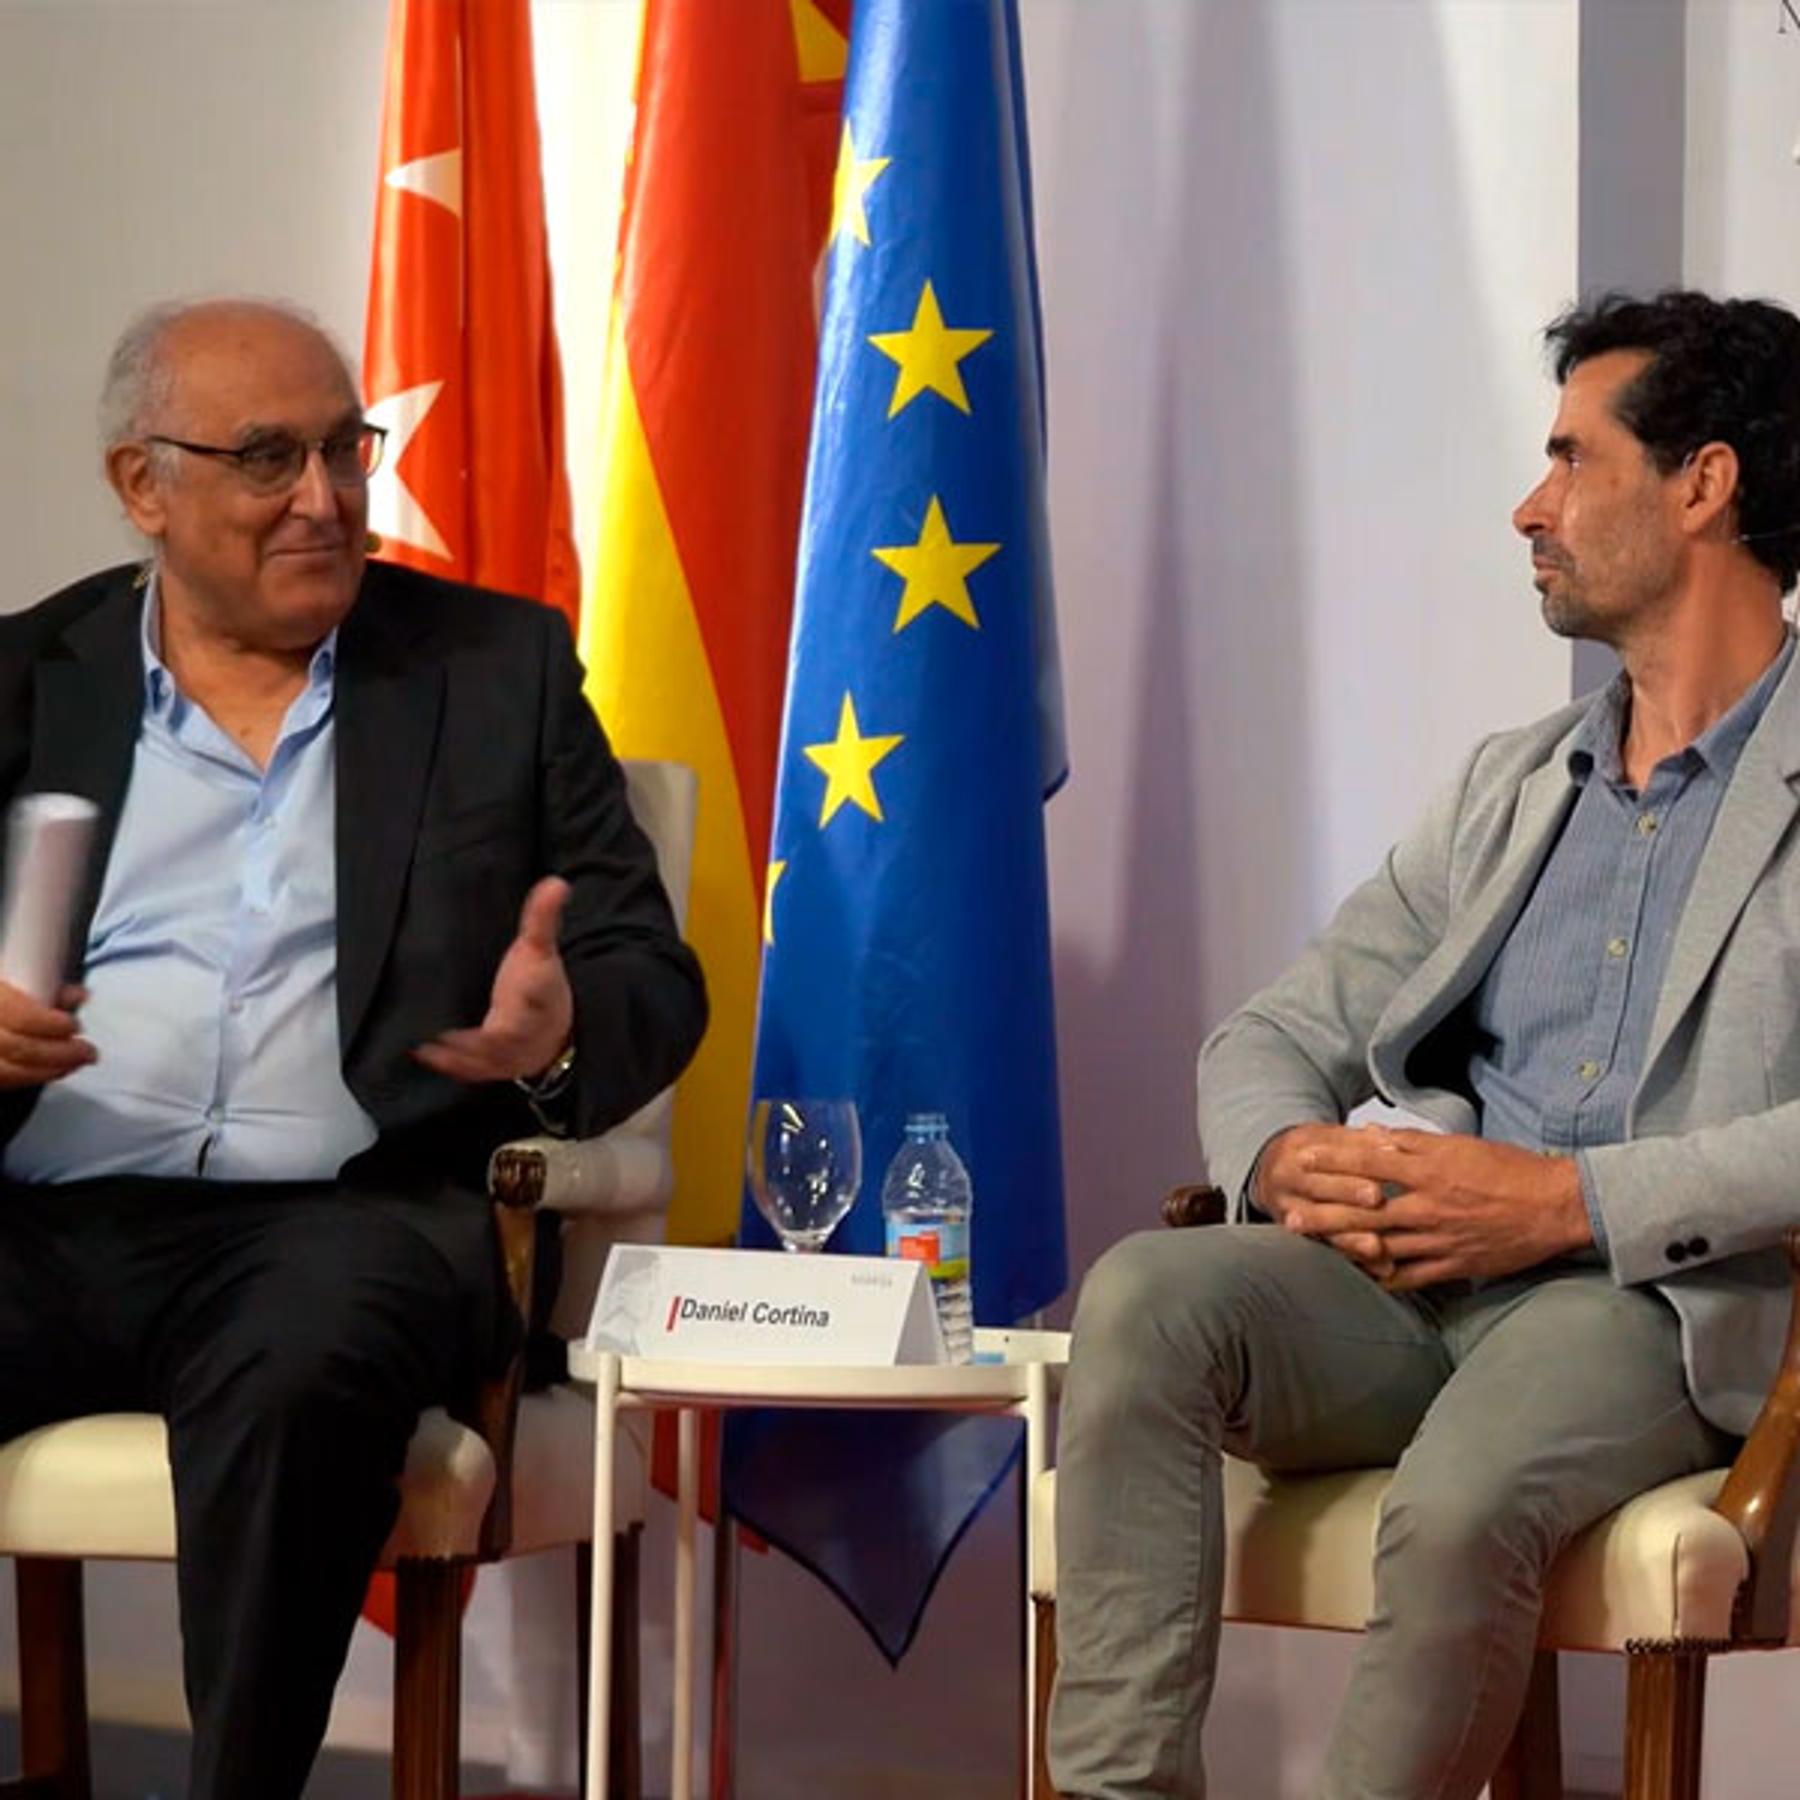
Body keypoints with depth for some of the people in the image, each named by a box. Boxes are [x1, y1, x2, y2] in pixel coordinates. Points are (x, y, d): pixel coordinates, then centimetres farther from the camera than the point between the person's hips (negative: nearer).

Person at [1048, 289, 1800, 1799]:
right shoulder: (1509, 786, 25)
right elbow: (1274, 1035, 21)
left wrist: (1571, 1202, -18)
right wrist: (1285, 1158, -3)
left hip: (1655, 1299, -5)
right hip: (1400, 1278, 6)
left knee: (1460, 1504, -37)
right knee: (1146, 1297, -26)